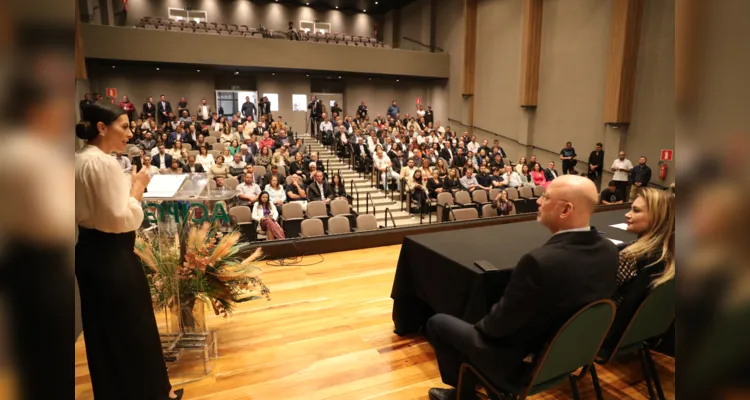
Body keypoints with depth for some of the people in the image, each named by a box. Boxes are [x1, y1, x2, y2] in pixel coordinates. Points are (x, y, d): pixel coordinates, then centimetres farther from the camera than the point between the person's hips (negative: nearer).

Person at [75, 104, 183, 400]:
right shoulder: (104, 163, -20)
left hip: (89, 251, 10)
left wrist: (129, 186, 13)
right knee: (133, 326, 5)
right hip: (111, 254, -10)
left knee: (103, 327, 21)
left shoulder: (80, 159, 10)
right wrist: (138, 188, -12)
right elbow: (122, 219, -23)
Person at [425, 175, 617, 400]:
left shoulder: (540, 261, -35)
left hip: (517, 357, -7)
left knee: (437, 322, 11)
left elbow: (499, 324, -23)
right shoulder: (609, 251, -10)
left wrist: (480, 325, -1)